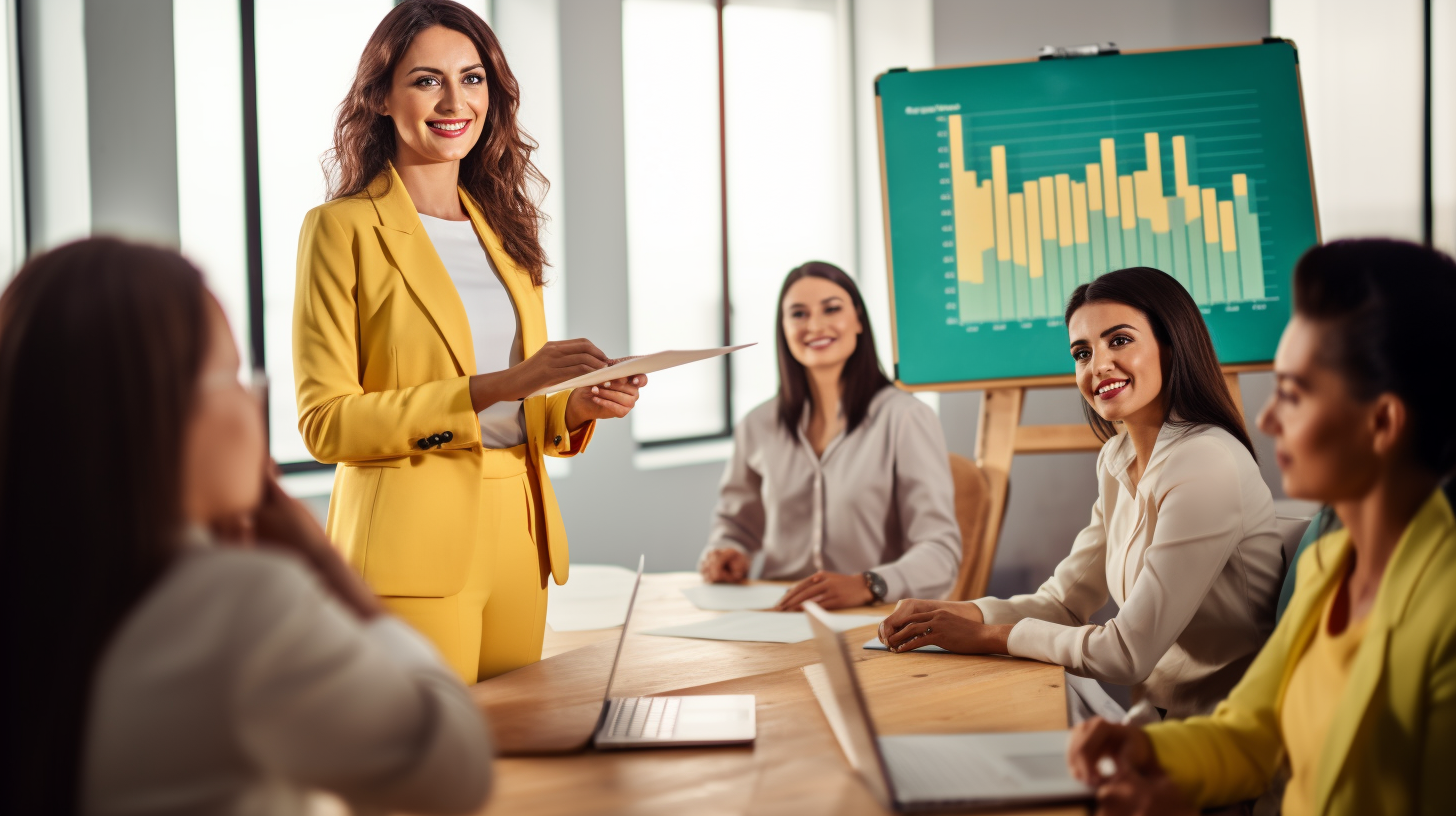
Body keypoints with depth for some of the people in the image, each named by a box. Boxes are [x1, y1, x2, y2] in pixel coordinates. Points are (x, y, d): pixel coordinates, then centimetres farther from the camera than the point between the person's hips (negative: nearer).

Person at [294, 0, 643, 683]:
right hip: (413, 545, -6)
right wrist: (493, 387, -19)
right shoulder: (343, 228, -4)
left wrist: (575, 405, -2)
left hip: (516, 539, 6)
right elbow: (324, 422, -11)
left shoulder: (500, 229, 16)